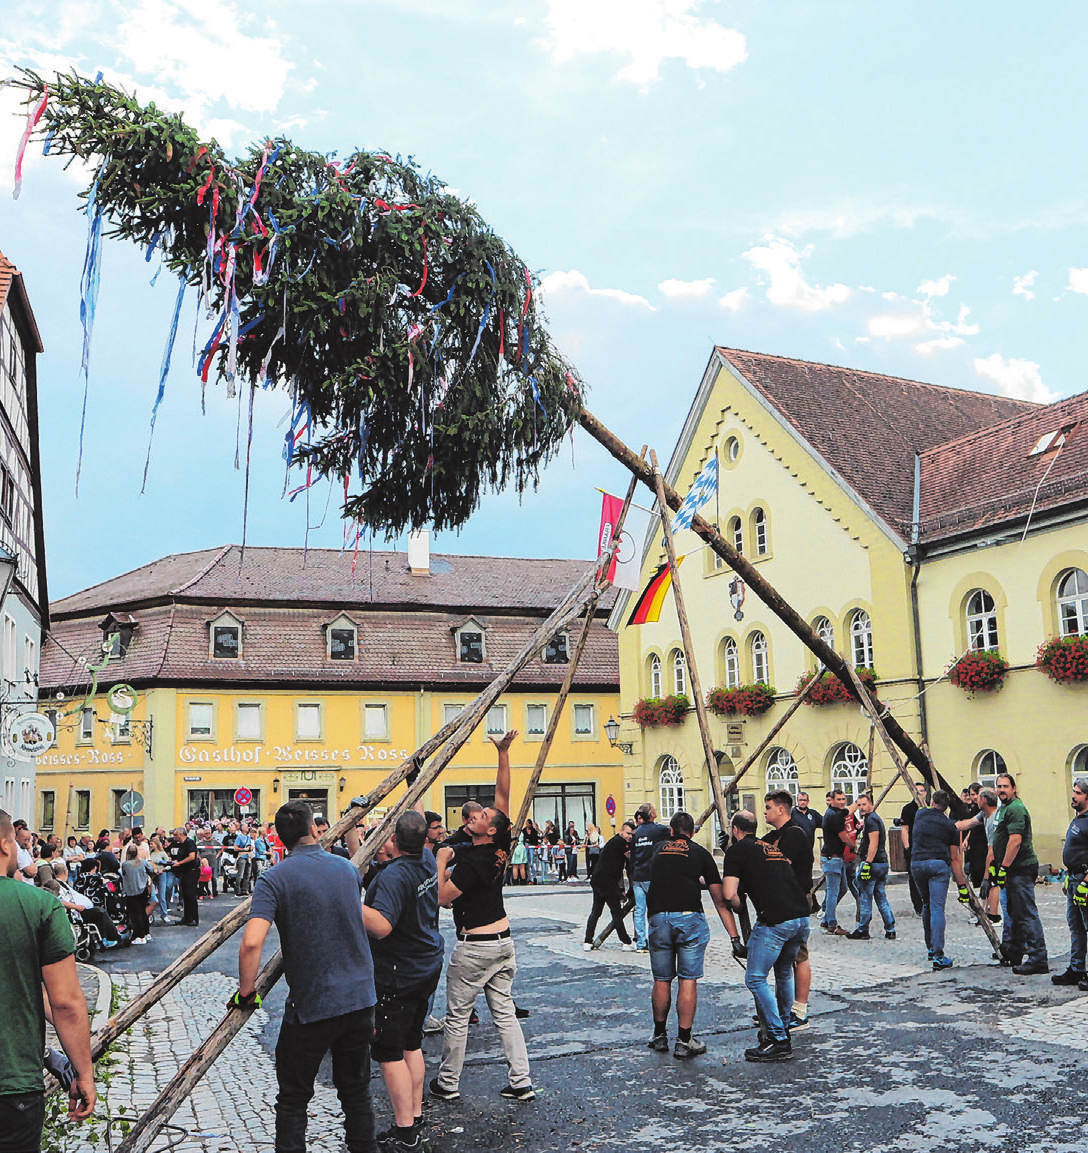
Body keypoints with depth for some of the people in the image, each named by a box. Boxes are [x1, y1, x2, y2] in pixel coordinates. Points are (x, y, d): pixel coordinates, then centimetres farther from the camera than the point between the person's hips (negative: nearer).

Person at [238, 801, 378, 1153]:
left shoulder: (274, 879, -12)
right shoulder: (348, 868, 4)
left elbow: (252, 942, -23)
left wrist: (246, 991, -9)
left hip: (310, 1005, -4)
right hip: (361, 997, 4)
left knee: (293, 1098, 12)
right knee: (356, 1091, 18)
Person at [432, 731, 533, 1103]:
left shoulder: (470, 862, -19)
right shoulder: (500, 849, 1)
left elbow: (440, 897, -16)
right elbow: (503, 794, 4)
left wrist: (441, 861, -6)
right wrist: (503, 754, 0)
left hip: (474, 947, -7)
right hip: (503, 942, 7)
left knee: (457, 1016, 6)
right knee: (505, 1013, 11)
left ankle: (447, 1083, 17)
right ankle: (521, 1082, 11)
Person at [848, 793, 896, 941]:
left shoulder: (871, 820, -13)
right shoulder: (875, 818, 19)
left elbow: (874, 843, -21)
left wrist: (867, 864, -24)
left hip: (872, 863, -10)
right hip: (883, 863, 10)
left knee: (865, 898, -1)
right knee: (881, 898, 12)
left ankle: (862, 931, 6)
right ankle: (890, 930, 10)